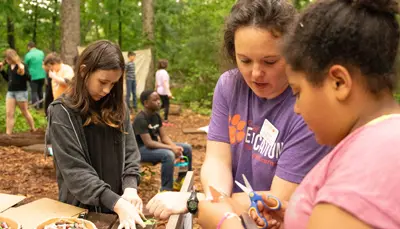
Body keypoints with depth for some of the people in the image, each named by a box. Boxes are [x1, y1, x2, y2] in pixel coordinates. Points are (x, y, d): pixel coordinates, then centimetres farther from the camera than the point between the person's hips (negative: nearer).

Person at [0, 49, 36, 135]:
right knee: (9, 113, 1)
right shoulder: (9, 67, 8)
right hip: (10, 92, 7)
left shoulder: (22, 66, -13)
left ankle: (33, 130, 25)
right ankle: (8, 134, 3)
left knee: (25, 112, 7)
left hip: (21, 92, -7)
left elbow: (29, 78, -18)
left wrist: (23, 73, -35)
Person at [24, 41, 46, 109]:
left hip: (33, 76, -5)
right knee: (40, 90, 18)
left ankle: (35, 106, -8)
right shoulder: (41, 53, 3)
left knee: (34, 91, 1)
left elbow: (25, 66, -2)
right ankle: (41, 105, 25)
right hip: (42, 75, 5)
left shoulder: (28, 55, -11)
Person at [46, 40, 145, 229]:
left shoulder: (117, 108, 1)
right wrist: (116, 203, -29)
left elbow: (130, 153, 1)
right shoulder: (62, 113, -14)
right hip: (82, 208, -4)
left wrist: (130, 187, -18)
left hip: (119, 204, 5)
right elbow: (75, 171, -20)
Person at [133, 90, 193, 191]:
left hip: (155, 145, 9)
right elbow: (148, 143, -28)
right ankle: (166, 190, -24)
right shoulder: (140, 119, -21)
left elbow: (164, 136, 3)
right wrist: (171, 148, -29)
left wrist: (175, 147, -17)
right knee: (168, 155, -35)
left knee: (187, 148, 2)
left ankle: (181, 182, 13)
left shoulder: (156, 115, 5)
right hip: (142, 149, -9)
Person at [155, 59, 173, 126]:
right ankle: (165, 121, 1)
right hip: (164, 92, -8)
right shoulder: (164, 72, -16)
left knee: (164, 105, 21)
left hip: (159, 91, 9)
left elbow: (156, 83, 16)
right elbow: (165, 83, -24)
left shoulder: (157, 72, 9)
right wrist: (169, 92, -28)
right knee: (166, 105, -1)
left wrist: (156, 90, 26)